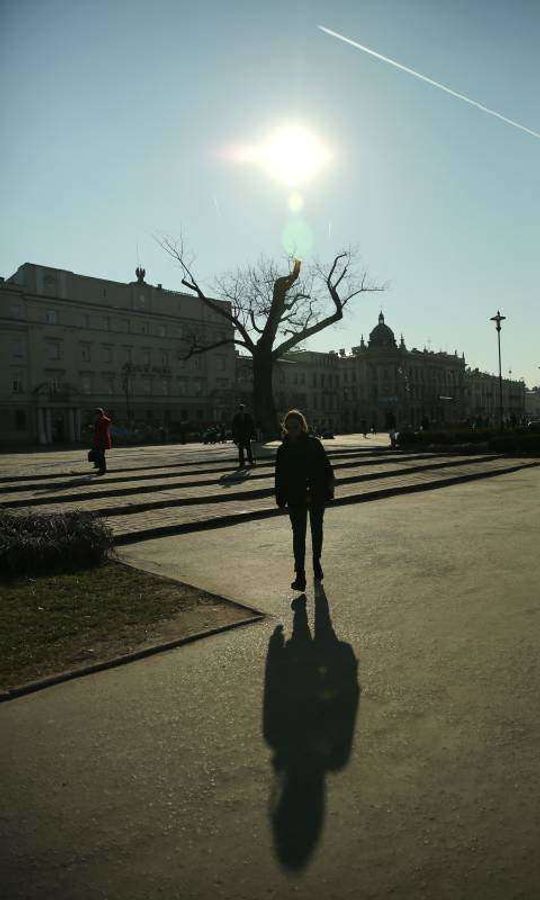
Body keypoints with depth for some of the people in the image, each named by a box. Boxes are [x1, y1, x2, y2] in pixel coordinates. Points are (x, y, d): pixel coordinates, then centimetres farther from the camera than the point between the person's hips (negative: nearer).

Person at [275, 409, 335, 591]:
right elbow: (280, 476, 2)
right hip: (295, 499, 0)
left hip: (317, 496, 0)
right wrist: (281, 499, -1)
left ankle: (316, 562, 40)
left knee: (317, 531, 17)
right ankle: (300, 576, 0)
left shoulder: (314, 443, -3)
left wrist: (329, 486, -7)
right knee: (298, 534, -2)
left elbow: (326, 466, -1)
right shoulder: (283, 450, 0)